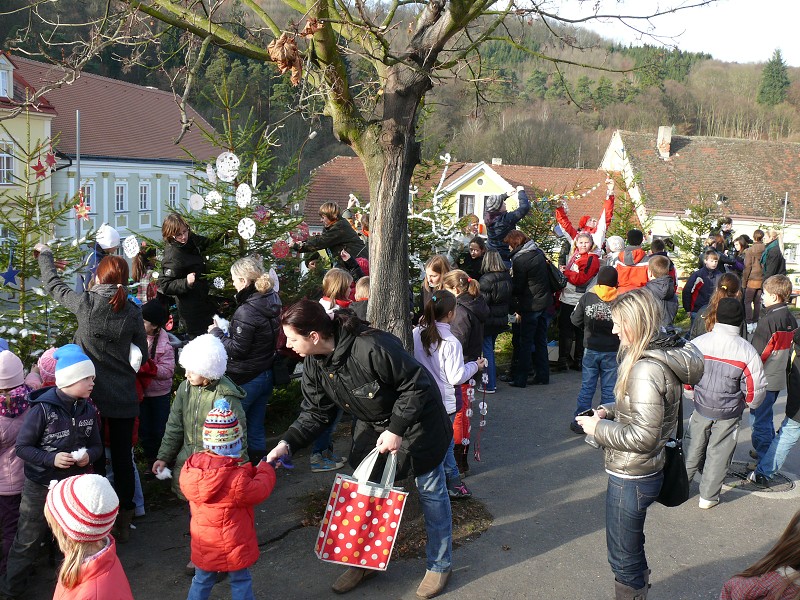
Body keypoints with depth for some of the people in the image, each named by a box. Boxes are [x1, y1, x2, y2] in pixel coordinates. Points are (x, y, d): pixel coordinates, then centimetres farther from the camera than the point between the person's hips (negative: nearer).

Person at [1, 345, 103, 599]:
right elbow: (22, 447, -12)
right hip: (41, 486, -4)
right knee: (27, 540, 9)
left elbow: (96, 445, 8)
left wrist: (89, 456, -15)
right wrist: (51, 458, -25)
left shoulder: (88, 409, -3)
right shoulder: (42, 409, -18)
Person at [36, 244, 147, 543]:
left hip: (92, 395, -1)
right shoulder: (132, 311, -8)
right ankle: (124, 523, 23)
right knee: (123, 458, 12)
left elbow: (53, 285, 9)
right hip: (124, 398, 1)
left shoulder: (85, 303, -11)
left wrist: (45, 255, 26)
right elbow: (142, 355, 0)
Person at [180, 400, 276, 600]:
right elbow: (259, 491, -14)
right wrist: (265, 469, 3)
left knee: (201, 581, 23)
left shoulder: (189, 469, -12)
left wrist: (254, 470, 1)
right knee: (241, 582, 15)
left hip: (203, 544, 5)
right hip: (233, 546, -5)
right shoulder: (237, 478, -30)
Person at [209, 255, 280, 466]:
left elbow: (237, 349, -20)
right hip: (266, 375, 8)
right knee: (256, 428, 16)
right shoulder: (271, 301, 3)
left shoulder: (246, 311, -23)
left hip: (245, 379, -8)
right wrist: (228, 329, 11)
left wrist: (216, 333, -7)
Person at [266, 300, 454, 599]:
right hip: (373, 425, 7)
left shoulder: (372, 348, -38)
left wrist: (396, 430, -28)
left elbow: (416, 385, -28)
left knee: (431, 492, 8)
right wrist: (286, 444, -22)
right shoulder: (314, 364, -13)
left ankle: (439, 565, 27)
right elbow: (314, 413, -7)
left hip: (417, 420, -7)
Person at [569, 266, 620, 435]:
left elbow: (576, 320, 0)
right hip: (612, 351, -1)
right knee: (609, 389, 8)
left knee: (587, 387, 10)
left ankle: (579, 422, 15)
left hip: (591, 350, 1)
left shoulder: (587, 297, -6)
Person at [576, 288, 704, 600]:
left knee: (624, 557, 9)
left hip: (630, 480, -10)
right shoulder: (665, 355, 2)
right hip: (643, 471, 10)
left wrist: (597, 428, -16)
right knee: (632, 546, 28)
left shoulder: (645, 370, -28)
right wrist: (609, 411, 3)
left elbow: (643, 436, -28)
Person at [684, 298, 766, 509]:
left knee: (692, 447, 18)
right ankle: (708, 496, 23)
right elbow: (756, 388, -10)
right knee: (718, 453, 13)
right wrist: (749, 404, 11)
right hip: (729, 413, -1)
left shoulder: (698, 343, -12)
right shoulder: (747, 351, -16)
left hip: (701, 409, 1)